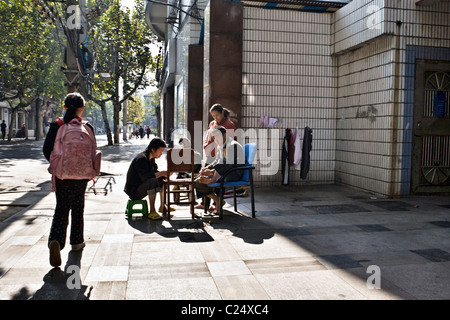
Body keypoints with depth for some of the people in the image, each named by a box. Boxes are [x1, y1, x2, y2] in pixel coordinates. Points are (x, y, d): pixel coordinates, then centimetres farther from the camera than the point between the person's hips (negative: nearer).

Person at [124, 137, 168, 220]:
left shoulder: (151, 159, 8)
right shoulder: (141, 158, -22)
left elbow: (154, 173, 15)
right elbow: (145, 177, -33)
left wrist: (165, 174, -5)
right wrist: (161, 173, -27)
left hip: (142, 186, 10)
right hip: (134, 191, -10)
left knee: (163, 179, 12)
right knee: (153, 181, -34)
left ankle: (162, 206, 15)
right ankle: (152, 211, -32)